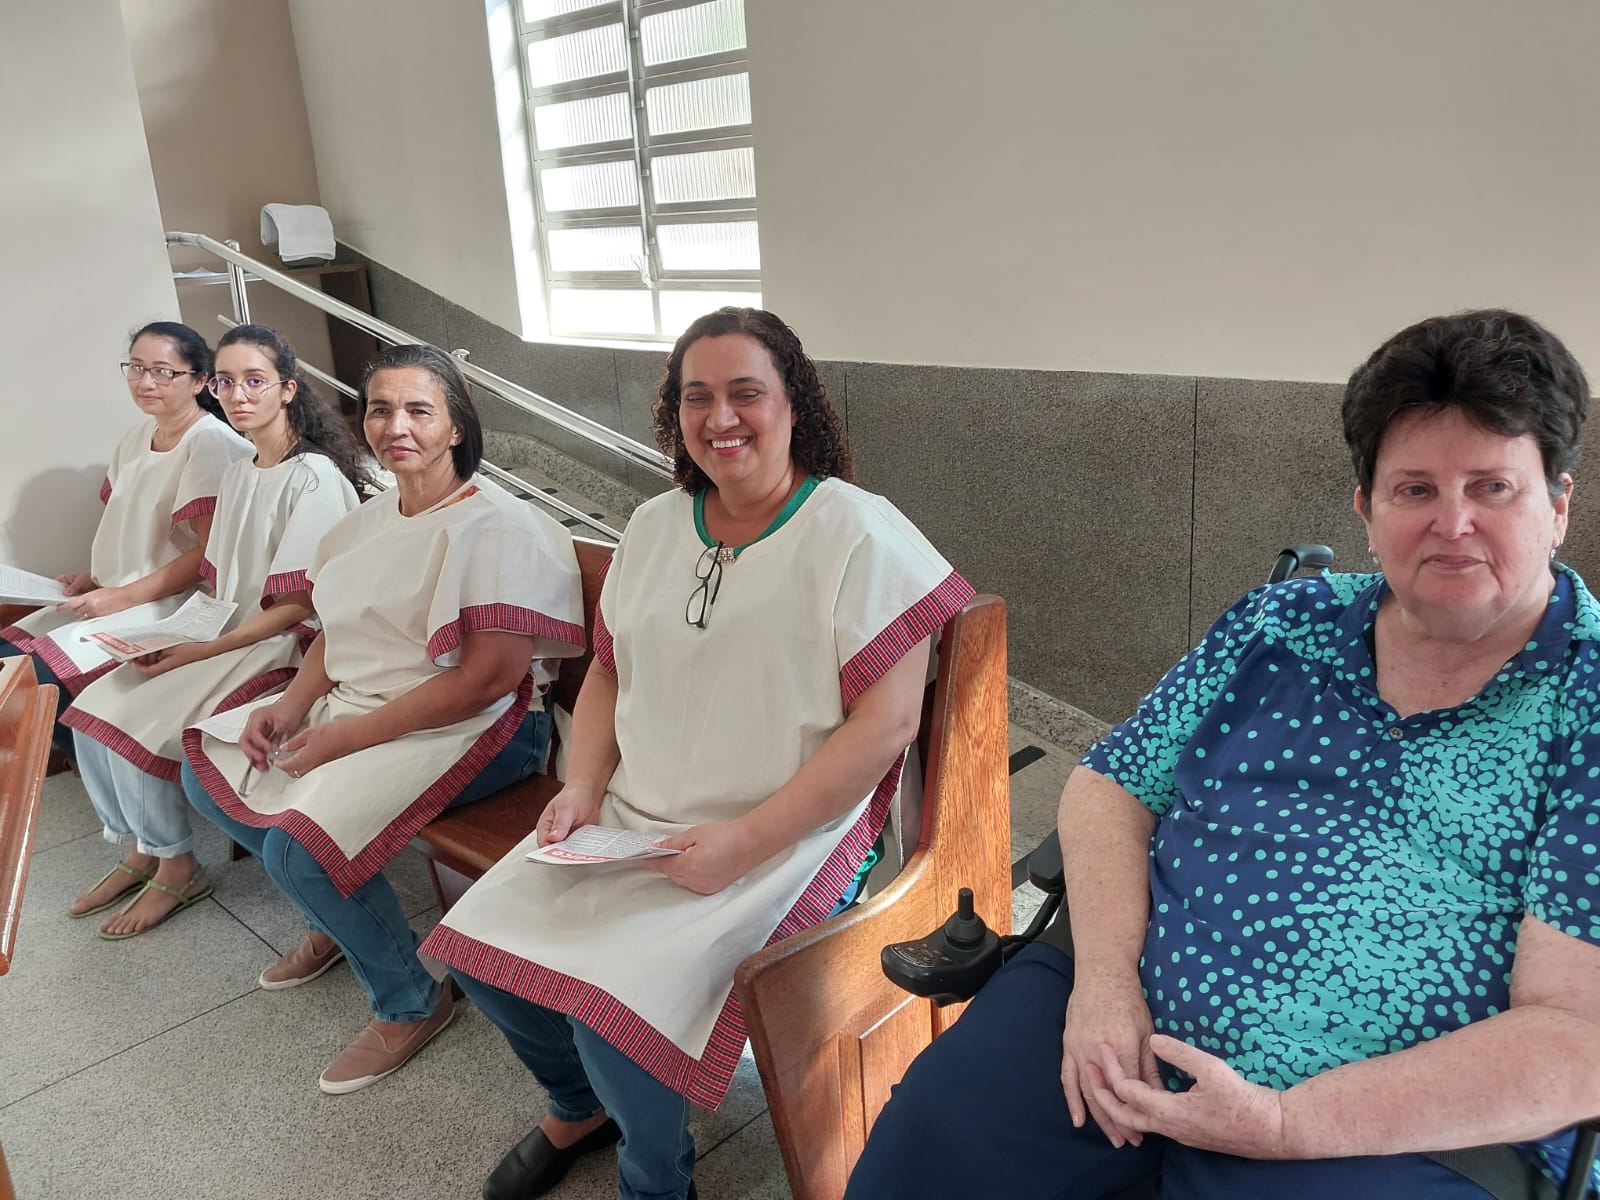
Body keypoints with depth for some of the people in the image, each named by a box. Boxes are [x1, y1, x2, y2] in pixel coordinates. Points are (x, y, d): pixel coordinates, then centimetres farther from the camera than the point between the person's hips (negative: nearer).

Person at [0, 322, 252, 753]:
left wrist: (124, 596, -18)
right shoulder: (137, 437, 14)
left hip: (172, 603, -9)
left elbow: (210, 552, -18)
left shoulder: (212, 442, -13)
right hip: (115, 599, 9)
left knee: (37, 681, -22)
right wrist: (93, 578, 6)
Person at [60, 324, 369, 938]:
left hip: (286, 648, -8)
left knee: (140, 723, -17)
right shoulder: (237, 474, 12)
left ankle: (176, 869, 5)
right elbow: (222, 582, 15)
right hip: (227, 637, 8)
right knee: (93, 706, -3)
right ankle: (139, 849, 14)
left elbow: (298, 604, -18)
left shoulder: (315, 477, -15)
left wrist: (199, 651, -20)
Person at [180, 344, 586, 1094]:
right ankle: (332, 920, 30)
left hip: (474, 727, -9)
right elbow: (338, 632, 15)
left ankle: (411, 1003, 1)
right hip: (355, 705, 9)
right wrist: (291, 705, -6)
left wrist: (348, 737, -21)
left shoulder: (497, 526, -18)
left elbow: (491, 676, -24)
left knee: (297, 844, -25)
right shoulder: (370, 521, 10)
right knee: (209, 770, 13)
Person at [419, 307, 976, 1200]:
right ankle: (581, 1110, 31)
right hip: (631, 820, 7)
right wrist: (584, 785, 0)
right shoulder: (656, 526, 9)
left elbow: (887, 723, -18)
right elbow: (609, 671, 18)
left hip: (785, 837, -7)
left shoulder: (859, 536, -13)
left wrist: (745, 842, -21)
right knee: (478, 944, 0)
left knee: (612, 1009, -22)